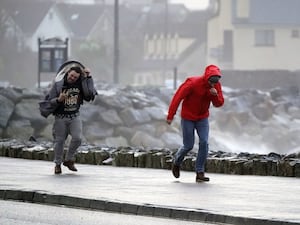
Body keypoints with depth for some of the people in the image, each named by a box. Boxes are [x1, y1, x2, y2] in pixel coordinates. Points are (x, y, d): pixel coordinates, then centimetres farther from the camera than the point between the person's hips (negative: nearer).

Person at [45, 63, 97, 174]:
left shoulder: (81, 84, -3)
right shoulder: (58, 84, -10)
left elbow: (90, 95, -15)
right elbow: (49, 100, -6)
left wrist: (89, 78, -14)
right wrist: (58, 100, -27)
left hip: (75, 116, 1)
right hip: (60, 117, -1)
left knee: (77, 138, -14)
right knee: (59, 141, 4)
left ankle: (69, 160, 7)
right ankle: (58, 164, 21)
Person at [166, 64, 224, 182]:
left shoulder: (216, 86, -9)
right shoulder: (193, 83, -25)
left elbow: (219, 104, -3)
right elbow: (178, 97, -19)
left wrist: (216, 95, -27)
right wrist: (170, 116, -18)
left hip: (202, 118, 4)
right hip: (188, 118, -4)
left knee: (204, 143, -11)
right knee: (188, 146, 0)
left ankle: (200, 172, -5)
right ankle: (176, 162, 32)